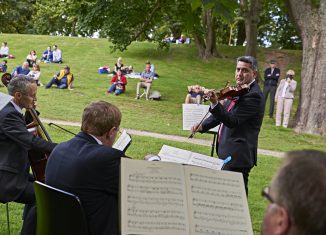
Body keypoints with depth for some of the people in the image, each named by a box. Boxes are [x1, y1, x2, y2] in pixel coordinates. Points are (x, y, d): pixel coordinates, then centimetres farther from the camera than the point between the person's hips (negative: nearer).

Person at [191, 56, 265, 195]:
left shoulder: (253, 95, -17)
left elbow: (232, 120, -24)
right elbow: (223, 113, 23)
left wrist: (215, 104, -35)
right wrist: (203, 126, 16)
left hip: (237, 156, -10)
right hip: (229, 153, 10)